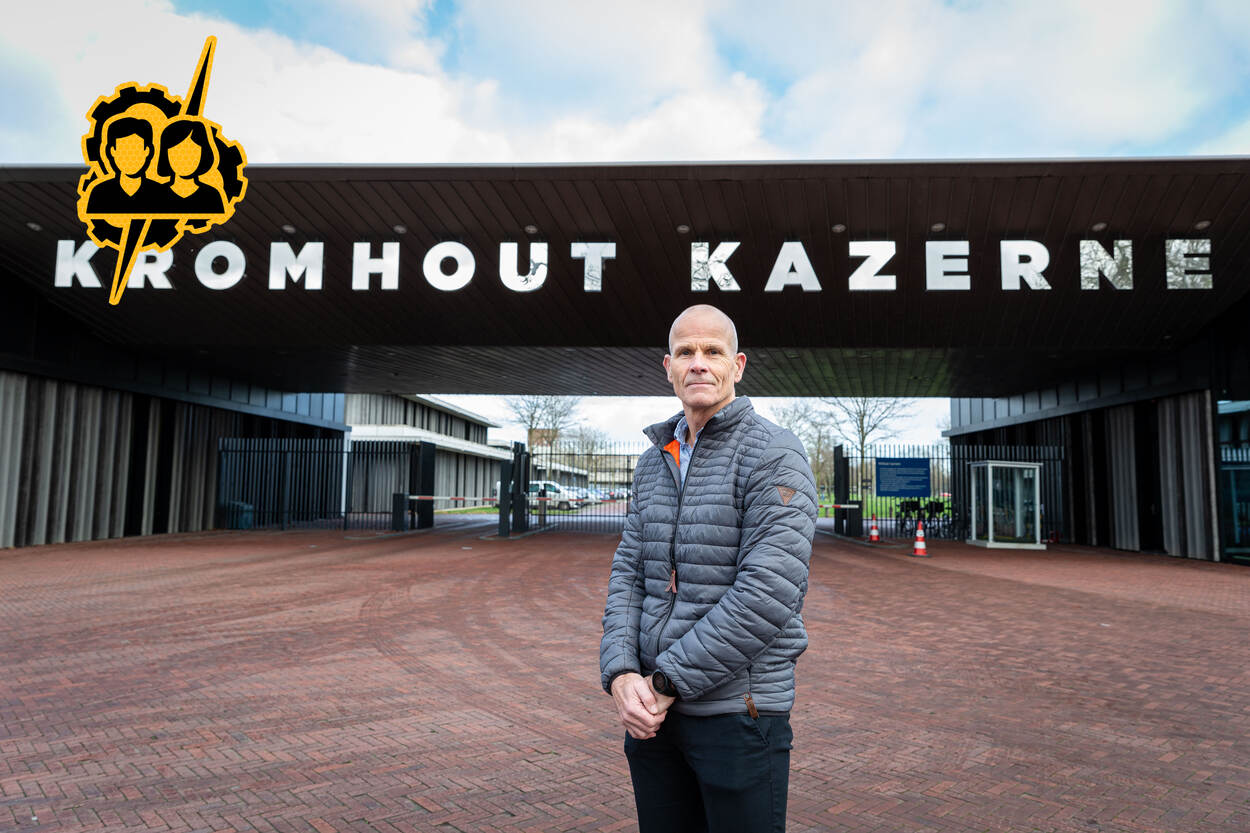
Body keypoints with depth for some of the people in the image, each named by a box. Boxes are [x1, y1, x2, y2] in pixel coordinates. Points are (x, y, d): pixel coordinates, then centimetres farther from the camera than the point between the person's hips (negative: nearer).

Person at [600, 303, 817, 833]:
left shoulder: (774, 456, -11)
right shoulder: (654, 461, 10)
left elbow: (767, 594, -20)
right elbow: (628, 574, 7)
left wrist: (667, 681, -16)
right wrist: (621, 674, -9)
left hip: (738, 710, -6)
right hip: (652, 709, 6)